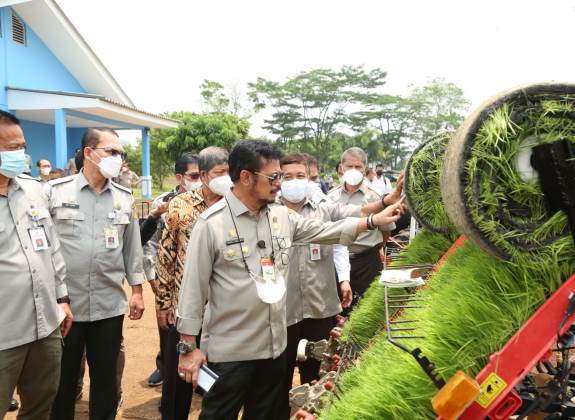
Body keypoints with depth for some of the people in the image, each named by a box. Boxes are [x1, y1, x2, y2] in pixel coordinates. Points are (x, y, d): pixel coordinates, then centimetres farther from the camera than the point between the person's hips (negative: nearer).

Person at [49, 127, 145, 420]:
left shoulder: (124, 197, 6)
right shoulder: (55, 191, -4)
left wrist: (136, 290, 9)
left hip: (110, 305, 3)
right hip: (63, 304, -2)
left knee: (106, 377, 14)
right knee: (62, 379, 12)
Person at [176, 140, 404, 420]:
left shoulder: (281, 215, 4)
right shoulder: (211, 223, -13)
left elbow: (326, 231, 12)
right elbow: (193, 287, -11)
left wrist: (374, 220, 6)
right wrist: (188, 347, -10)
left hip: (274, 344, 6)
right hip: (230, 351, -6)